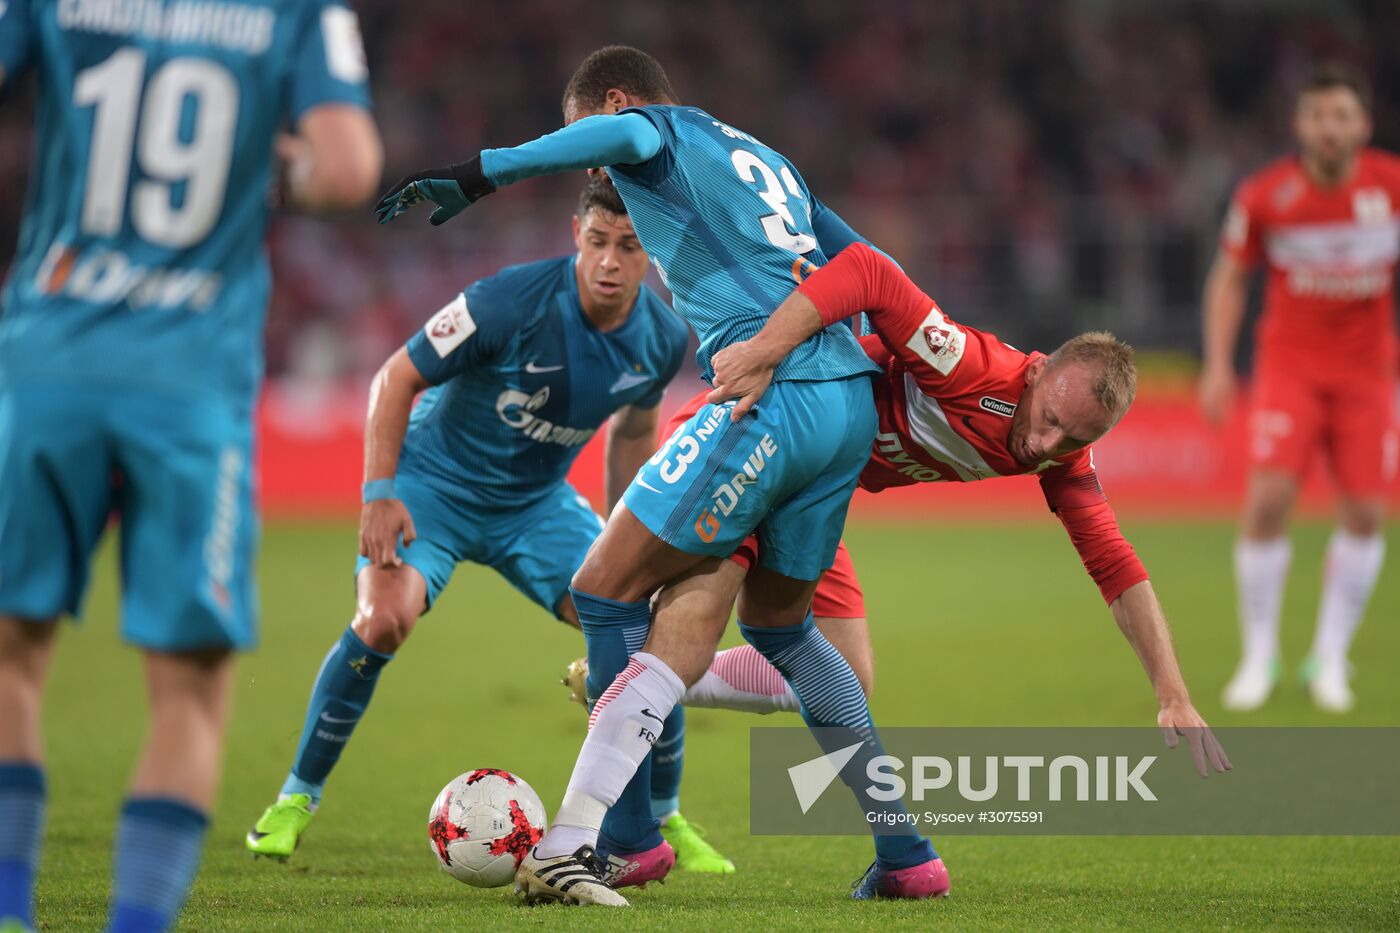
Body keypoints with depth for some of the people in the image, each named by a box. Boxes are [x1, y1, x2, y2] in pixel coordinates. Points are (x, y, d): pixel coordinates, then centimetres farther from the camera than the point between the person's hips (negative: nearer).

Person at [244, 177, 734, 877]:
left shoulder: (663, 339, -10)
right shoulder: (512, 302, -27)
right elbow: (397, 378, -17)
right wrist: (379, 493, -23)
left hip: (538, 502, 4)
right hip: (435, 481, -4)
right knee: (384, 618, -30)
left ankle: (663, 821, 12)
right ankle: (297, 797, -9)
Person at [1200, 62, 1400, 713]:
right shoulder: (1264, 195, -10)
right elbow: (1230, 277, 4)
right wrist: (1218, 364, -4)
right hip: (1289, 364, -2)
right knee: (1269, 497, -16)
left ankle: (1330, 658, 14)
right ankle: (1259, 655, -2)